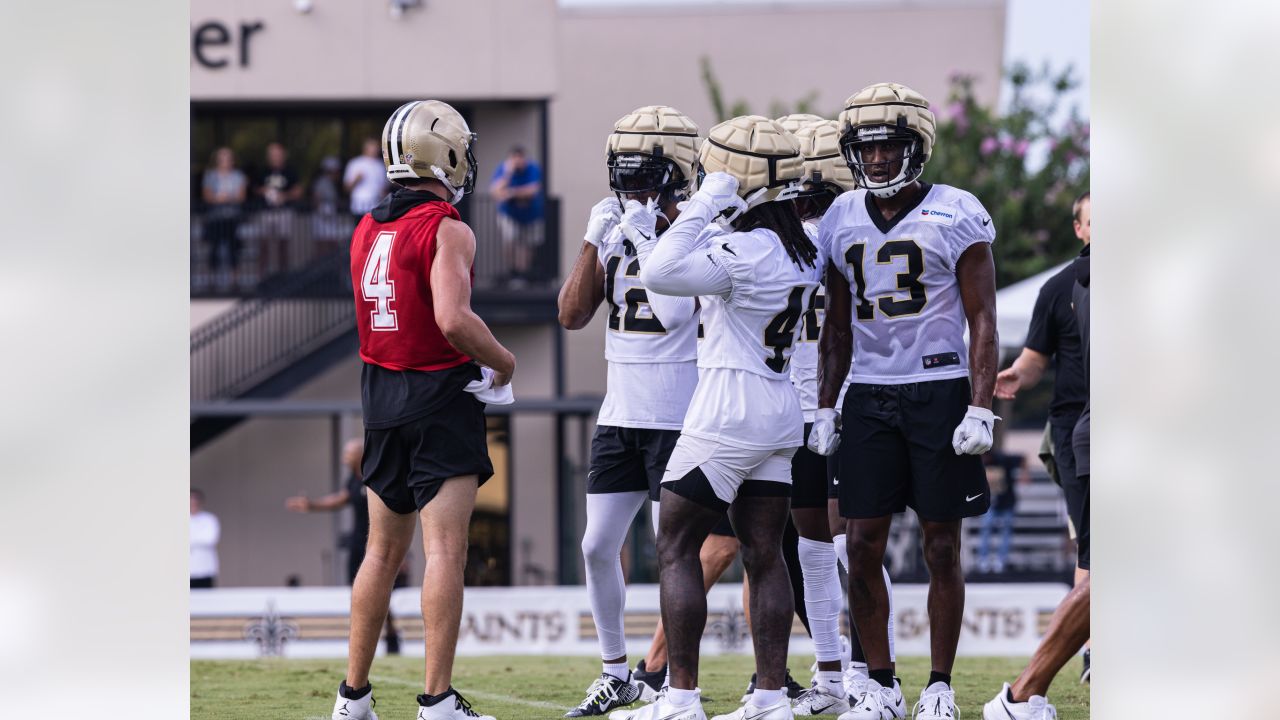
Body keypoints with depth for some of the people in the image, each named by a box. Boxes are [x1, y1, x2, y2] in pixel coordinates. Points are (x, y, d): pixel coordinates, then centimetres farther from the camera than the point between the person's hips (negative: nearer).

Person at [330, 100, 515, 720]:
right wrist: (502, 362, -7)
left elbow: (382, 318, 12)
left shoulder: (367, 231, 9)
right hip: (441, 396, -7)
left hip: (380, 396, 7)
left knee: (383, 551, 15)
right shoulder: (447, 232, -14)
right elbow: (453, 319, -24)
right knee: (445, 550, -7)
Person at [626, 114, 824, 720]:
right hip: (779, 414, 8)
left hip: (727, 414, -8)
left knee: (676, 548, -1)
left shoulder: (745, 251, -18)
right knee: (764, 556, 8)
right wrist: (647, 241, 22)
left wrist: (701, 207, -19)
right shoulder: (802, 254, 9)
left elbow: (661, 276, -25)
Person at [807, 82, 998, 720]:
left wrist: (980, 410, -12)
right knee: (864, 547, -1)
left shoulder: (955, 215, -4)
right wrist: (825, 408, 12)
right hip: (868, 397, 4)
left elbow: (982, 320, -5)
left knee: (942, 548, 1)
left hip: (939, 391, -4)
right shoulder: (842, 220, 9)